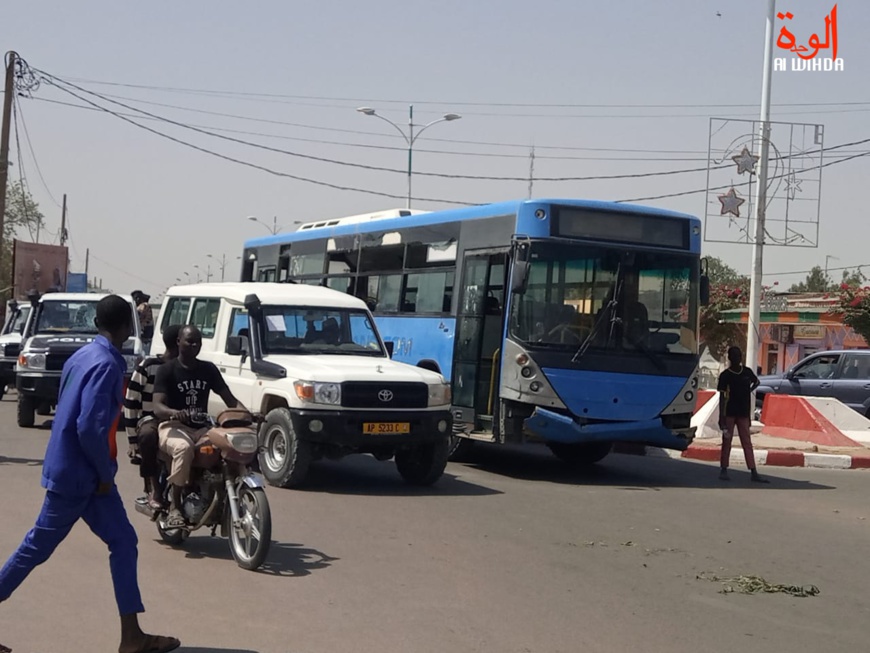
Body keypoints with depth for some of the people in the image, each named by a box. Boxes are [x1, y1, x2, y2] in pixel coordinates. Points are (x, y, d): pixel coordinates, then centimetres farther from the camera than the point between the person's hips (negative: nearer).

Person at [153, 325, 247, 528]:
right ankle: (175, 506, -30)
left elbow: (230, 399, 7)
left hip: (201, 428, 4)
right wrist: (174, 413, -38)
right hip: (173, 427, -4)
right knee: (184, 448, -39)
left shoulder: (209, 370, 12)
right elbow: (157, 406, -14)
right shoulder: (167, 370, -2)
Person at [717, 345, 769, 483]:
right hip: (730, 413, -3)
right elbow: (722, 397, -7)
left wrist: (750, 390, 7)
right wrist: (721, 417, -12)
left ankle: (754, 473, -1)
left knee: (747, 442, 2)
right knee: (727, 441, 2)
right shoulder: (725, 375, -6)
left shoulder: (747, 372, 5)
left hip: (744, 413, 3)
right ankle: (724, 470, 10)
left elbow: (756, 381, 28)